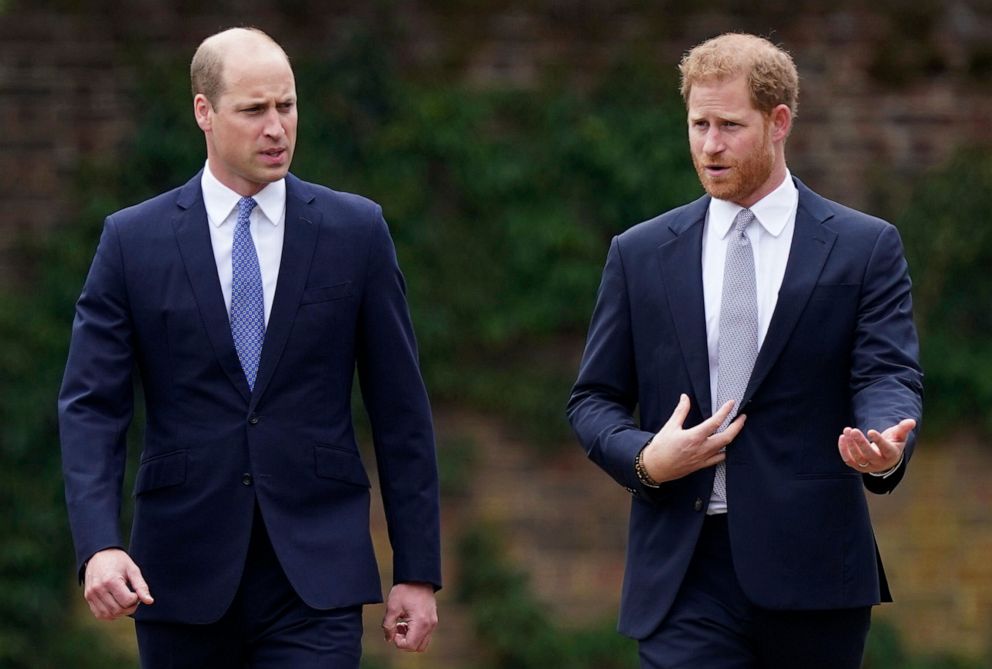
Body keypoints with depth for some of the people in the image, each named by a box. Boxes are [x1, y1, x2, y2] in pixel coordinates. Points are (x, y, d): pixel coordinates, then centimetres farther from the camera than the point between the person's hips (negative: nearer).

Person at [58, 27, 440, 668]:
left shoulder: (355, 231, 4)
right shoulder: (133, 240, 2)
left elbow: (401, 409, 5)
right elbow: (91, 405, -2)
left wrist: (419, 571, 2)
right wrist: (99, 545, -18)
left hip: (315, 570, -1)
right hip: (184, 572, 1)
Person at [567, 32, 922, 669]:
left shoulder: (865, 248, 5)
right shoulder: (641, 253, 11)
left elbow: (889, 376, -4)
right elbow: (595, 398, 12)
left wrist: (887, 445, -28)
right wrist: (645, 459, -10)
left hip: (811, 568, -1)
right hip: (684, 568, 1)